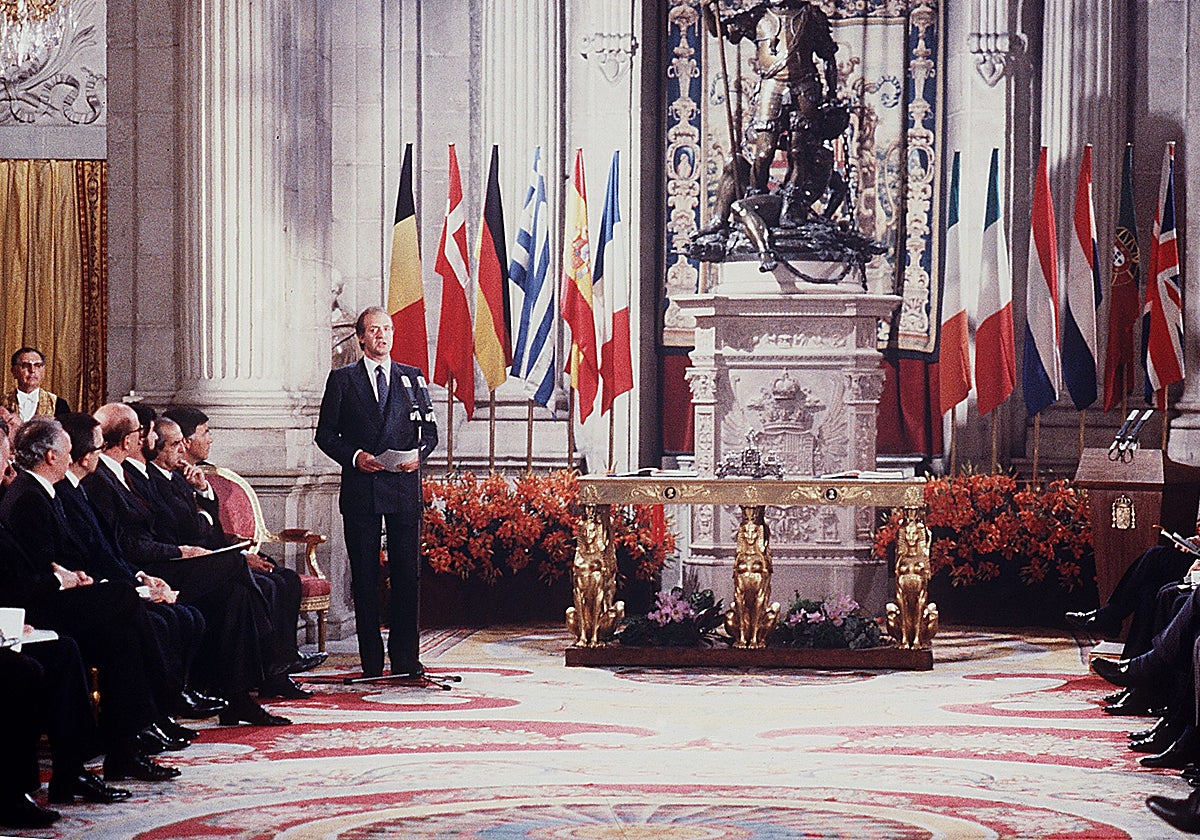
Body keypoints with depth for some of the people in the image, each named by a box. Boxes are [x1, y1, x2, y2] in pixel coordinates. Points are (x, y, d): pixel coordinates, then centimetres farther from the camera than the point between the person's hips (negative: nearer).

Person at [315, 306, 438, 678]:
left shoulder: (413, 379, 13)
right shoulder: (342, 379, 8)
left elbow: (430, 430, 14)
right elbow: (326, 434, 5)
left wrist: (418, 453, -6)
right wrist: (354, 456, -11)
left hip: (404, 484, 1)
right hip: (361, 489, -1)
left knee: (407, 574, -1)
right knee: (364, 577, 1)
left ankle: (406, 658, 4)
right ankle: (371, 659, 5)